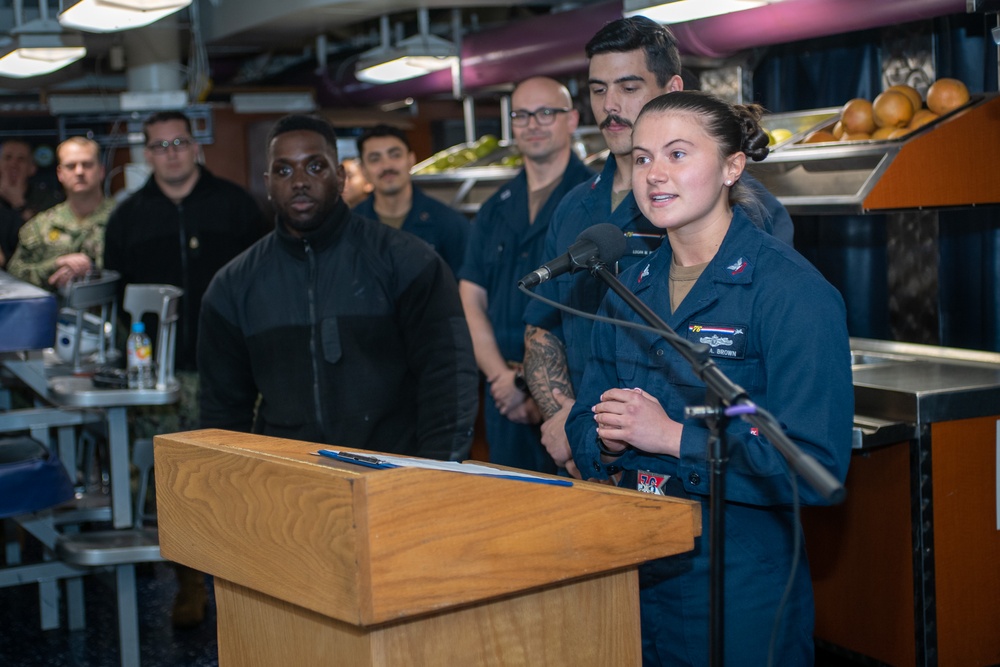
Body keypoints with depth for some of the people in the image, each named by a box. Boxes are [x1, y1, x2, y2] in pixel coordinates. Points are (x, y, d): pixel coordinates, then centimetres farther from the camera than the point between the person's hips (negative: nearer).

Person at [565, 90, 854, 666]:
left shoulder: (792, 291, -13)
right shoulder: (631, 289, 8)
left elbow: (816, 465, -20)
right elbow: (584, 428, 13)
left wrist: (672, 436, -21)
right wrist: (611, 440, -10)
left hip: (742, 587, -6)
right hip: (631, 576, 6)